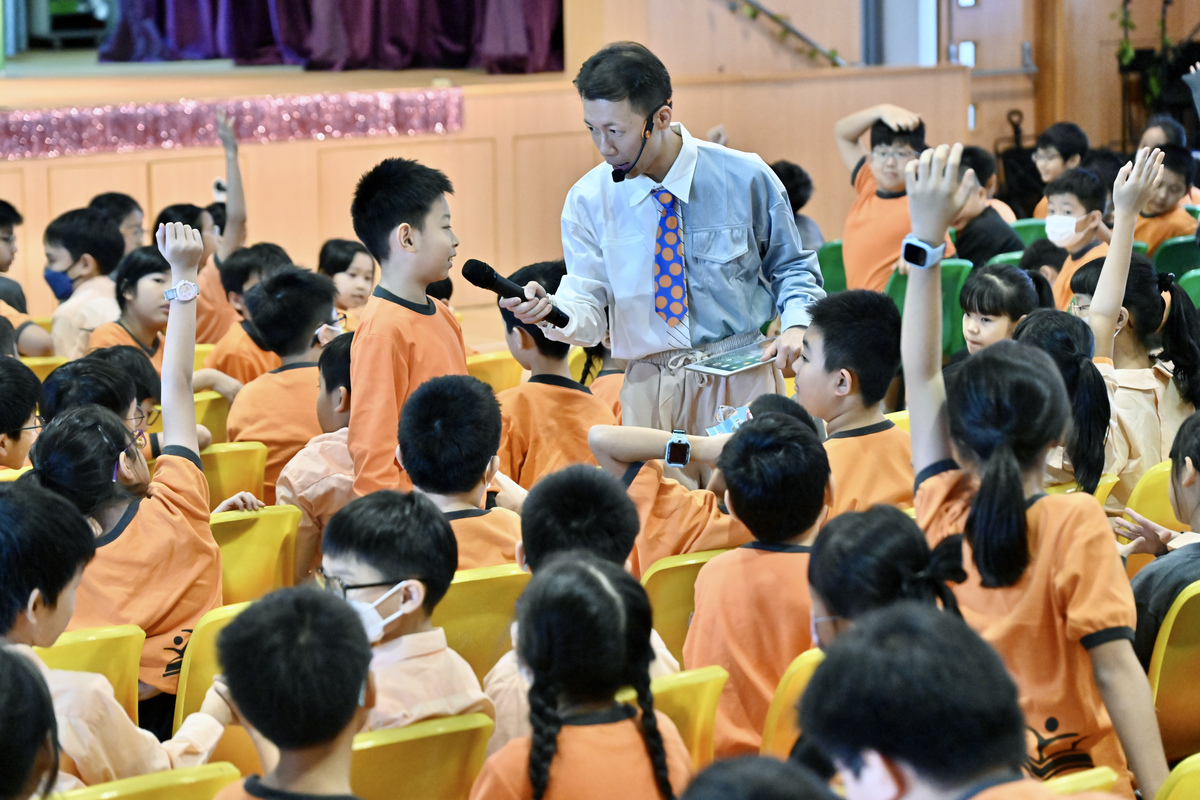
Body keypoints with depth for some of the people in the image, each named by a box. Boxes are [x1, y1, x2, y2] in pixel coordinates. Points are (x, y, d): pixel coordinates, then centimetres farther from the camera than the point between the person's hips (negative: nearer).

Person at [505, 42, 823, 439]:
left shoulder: (745, 178, -3)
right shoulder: (588, 199, 0)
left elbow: (791, 267, 10)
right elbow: (591, 313, -2)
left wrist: (796, 325, -9)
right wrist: (550, 310, -24)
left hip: (741, 380, -1)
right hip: (648, 387, 1)